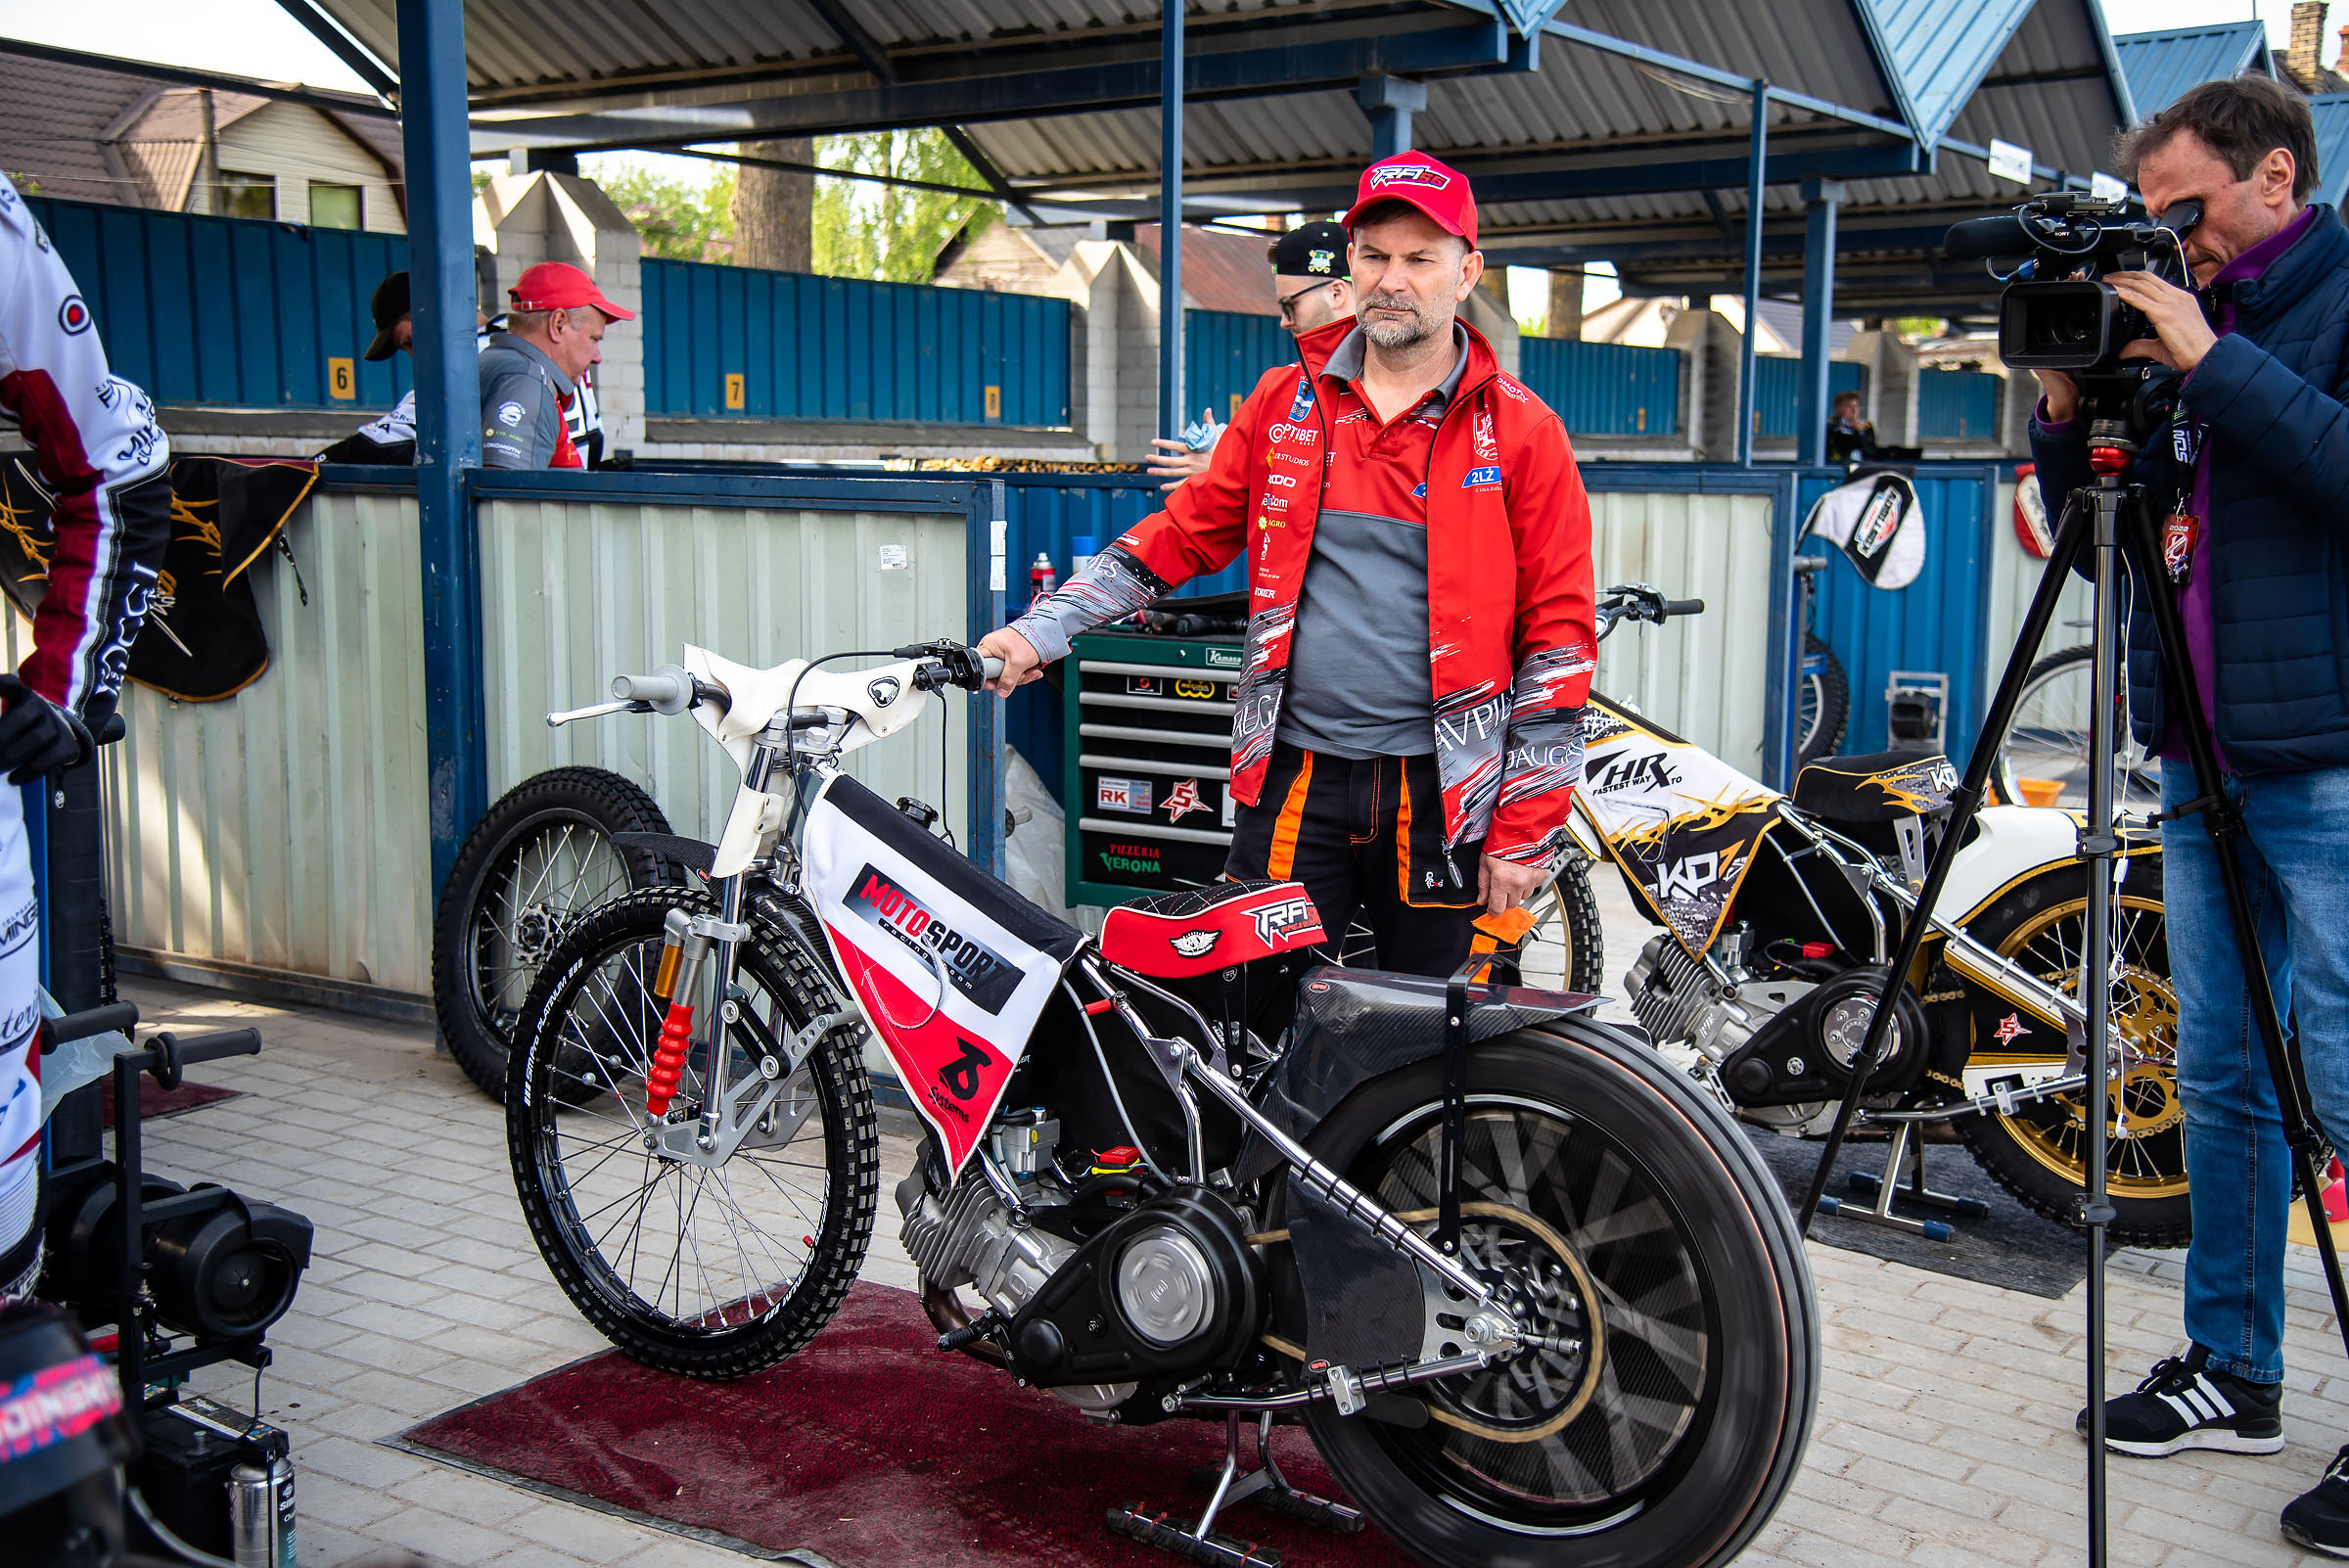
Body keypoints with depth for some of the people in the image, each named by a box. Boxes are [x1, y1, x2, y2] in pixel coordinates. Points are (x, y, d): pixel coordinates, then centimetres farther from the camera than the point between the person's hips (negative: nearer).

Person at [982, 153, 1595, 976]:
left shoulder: (1522, 429, 0)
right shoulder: (1283, 403, 9)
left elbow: (1557, 631, -2)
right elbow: (1184, 532, 14)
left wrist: (1525, 831, -6)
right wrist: (1040, 629, 3)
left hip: (1439, 795, -1)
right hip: (1291, 784, 2)